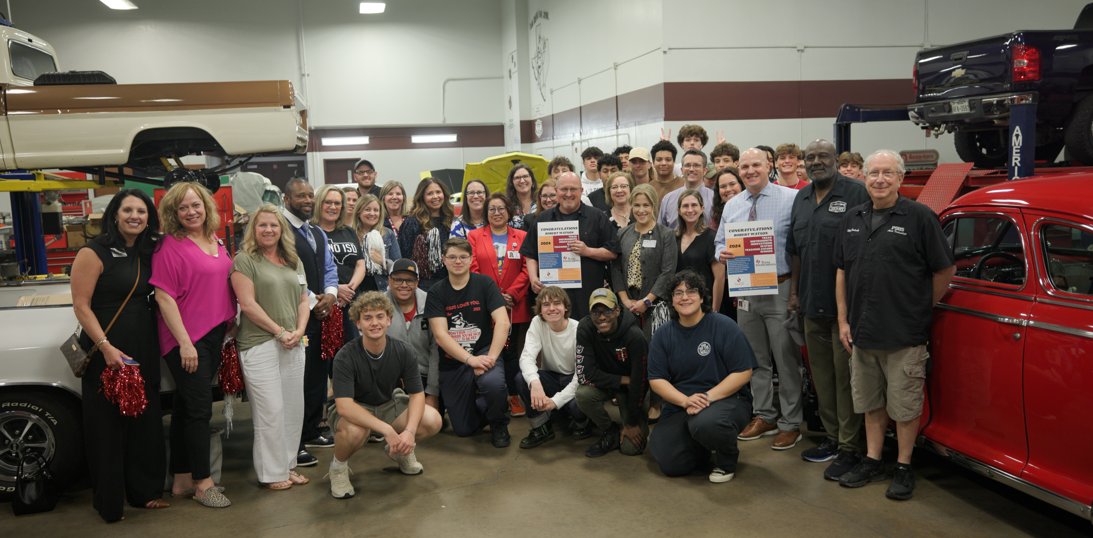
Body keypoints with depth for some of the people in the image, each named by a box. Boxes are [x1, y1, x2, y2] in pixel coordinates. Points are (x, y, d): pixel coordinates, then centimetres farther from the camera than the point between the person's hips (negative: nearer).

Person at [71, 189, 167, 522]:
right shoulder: (94, 253, -10)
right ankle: (109, 502, 15)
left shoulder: (148, 253, 9)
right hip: (106, 351, -6)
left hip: (144, 347, 6)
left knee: (146, 420, 12)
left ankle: (144, 491, 25)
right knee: (107, 425, 3)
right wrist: (106, 347, -21)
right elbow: (81, 305, -13)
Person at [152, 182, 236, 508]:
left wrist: (230, 324, 15)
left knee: (186, 407, 14)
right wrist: (185, 342, -18)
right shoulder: (170, 246, -11)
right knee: (200, 409, -4)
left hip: (214, 335, 7)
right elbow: (164, 297, -15)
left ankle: (182, 479, 23)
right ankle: (202, 483, 7)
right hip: (185, 340, -7)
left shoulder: (215, 242, 10)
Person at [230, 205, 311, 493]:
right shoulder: (245, 259, -4)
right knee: (270, 410, -3)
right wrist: (279, 331, -12)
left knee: (294, 407, 8)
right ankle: (272, 472, 9)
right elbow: (248, 303, -11)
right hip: (259, 345, -6)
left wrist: (299, 331, -3)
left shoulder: (294, 261, 15)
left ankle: (289, 465, 21)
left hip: (293, 346, 6)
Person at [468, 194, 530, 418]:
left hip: (515, 306, 1)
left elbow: (527, 269, 1)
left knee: (512, 352, 5)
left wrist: (511, 294, -11)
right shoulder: (474, 236, 8)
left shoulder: (522, 237, 8)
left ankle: (514, 396, 14)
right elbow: (472, 270, -1)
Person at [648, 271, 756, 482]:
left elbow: (743, 372, -10)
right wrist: (686, 401, -18)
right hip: (680, 405, 4)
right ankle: (704, 448, 22)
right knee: (669, 464, -12)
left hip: (726, 399, -4)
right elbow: (656, 380, 0)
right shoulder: (662, 336, 3)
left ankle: (727, 459, -2)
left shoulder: (724, 327, -7)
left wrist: (708, 397, -20)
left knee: (705, 424, -38)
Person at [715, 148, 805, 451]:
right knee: (756, 358, 16)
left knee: (786, 359, 2)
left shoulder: (791, 199, -7)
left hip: (780, 290, -5)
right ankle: (764, 416, 30)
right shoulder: (731, 206, 10)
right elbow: (720, 242, 18)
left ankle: (790, 423, 15)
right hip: (745, 289, 5)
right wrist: (722, 253, -5)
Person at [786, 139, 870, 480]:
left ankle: (850, 448, 7)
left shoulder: (856, 193, -8)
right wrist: (794, 291, 15)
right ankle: (831, 438, 26)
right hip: (812, 304, 7)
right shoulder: (801, 198, 14)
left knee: (845, 375, -2)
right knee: (821, 374, 13)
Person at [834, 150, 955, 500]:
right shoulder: (853, 219, 9)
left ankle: (904, 468, 20)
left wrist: (920, 310, 2)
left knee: (904, 405, 6)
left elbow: (945, 270, -3)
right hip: (862, 332, 5)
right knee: (871, 404, 16)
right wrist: (843, 320, 8)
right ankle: (872, 462, 28)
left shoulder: (919, 217, -7)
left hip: (904, 335, -5)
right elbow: (841, 272, 13)